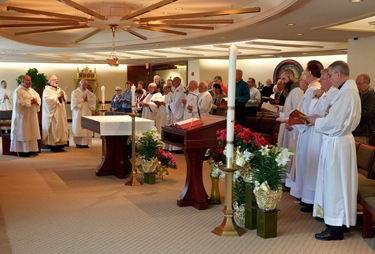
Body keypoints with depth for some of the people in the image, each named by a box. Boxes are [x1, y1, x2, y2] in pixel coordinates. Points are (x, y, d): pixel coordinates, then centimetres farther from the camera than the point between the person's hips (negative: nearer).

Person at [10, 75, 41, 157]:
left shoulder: (32, 90, 15)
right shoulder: (18, 91, -9)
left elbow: (39, 98, 11)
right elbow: (19, 102, -21)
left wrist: (36, 101, -10)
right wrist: (30, 101, -17)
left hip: (31, 115, 8)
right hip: (22, 116, -8)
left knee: (31, 132, 8)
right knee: (22, 133, -6)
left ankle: (31, 149, 14)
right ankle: (21, 151, -3)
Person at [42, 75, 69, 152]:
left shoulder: (59, 89, 18)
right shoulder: (47, 90, -5)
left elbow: (65, 99, 17)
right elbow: (47, 99, -20)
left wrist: (63, 95, -4)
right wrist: (57, 96, -14)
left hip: (60, 113, 7)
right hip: (52, 113, -7)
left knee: (61, 128, 5)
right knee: (53, 129, -7)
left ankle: (59, 145, 9)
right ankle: (53, 146, -3)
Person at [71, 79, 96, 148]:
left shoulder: (89, 93, 12)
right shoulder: (75, 92, 2)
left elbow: (93, 100, 4)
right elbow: (74, 102, -9)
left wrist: (87, 99, -9)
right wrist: (83, 99, -7)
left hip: (87, 113, 3)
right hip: (78, 113, -3)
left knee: (86, 128, -3)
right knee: (78, 128, -5)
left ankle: (86, 143, 0)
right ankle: (78, 143, 1)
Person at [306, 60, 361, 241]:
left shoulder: (346, 92, -19)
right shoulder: (349, 90, 12)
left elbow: (334, 123, -21)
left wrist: (316, 121, -6)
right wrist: (321, 119, 7)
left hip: (336, 143, -10)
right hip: (338, 140, 10)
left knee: (335, 183, -3)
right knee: (335, 183, 15)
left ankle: (336, 228, 6)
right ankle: (338, 222, 25)